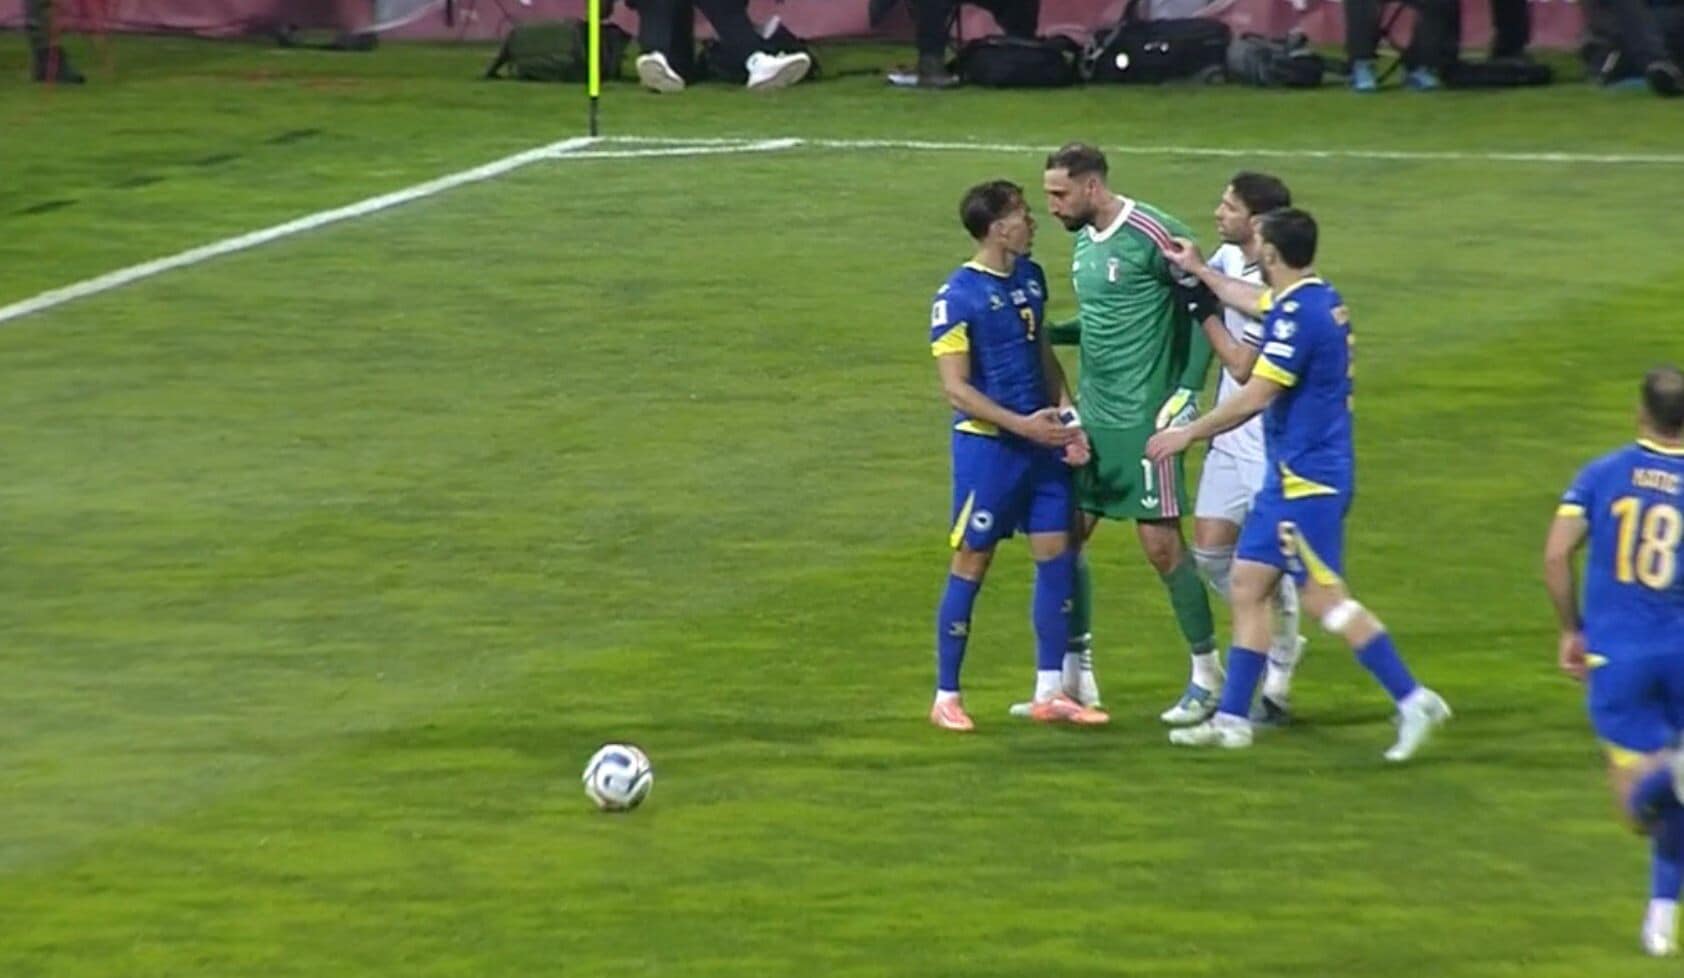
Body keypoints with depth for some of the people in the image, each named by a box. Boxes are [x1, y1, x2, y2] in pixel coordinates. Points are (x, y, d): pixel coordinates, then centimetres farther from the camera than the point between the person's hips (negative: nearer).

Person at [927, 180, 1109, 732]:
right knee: (970, 565, 0)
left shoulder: (1030, 278, 8)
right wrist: (1023, 425, -21)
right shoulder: (958, 297, -15)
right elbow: (956, 389, -15)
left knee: (1057, 556, 5)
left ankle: (1050, 693, 13)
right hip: (986, 444, -7)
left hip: (1039, 440, 7)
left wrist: (1065, 416, 6)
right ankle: (946, 698, 10)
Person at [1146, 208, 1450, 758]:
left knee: (1323, 597, -8)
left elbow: (1255, 397, -20)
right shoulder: (1323, 302, 11)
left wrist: (1187, 434, -10)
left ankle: (1412, 700, -7)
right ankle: (1232, 718, 12)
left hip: (1307, 479, -10)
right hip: (1294, 478, 10)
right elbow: (1257, 303, 31)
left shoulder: (1297, 314, -19)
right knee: (1247, 583, 11)